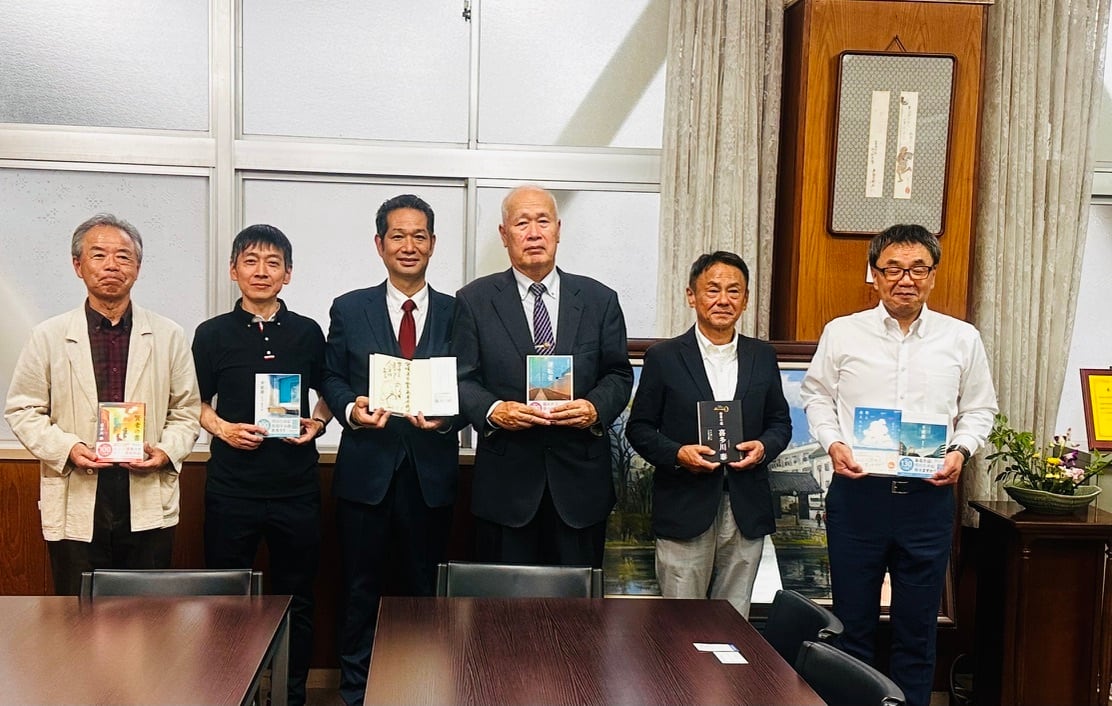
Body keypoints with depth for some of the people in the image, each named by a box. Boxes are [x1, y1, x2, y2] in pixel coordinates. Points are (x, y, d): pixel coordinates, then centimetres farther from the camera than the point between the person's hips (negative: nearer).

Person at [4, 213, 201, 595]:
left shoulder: (169, 337, 6)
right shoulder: (48, 337, 4)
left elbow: (187, 412, 9)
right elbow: (22, 410, 5)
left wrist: (167, 452, -9)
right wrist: (67, 448, -10)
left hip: (148, 508, 1)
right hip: (76, 510, 0)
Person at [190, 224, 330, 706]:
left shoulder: (307, 333, 5)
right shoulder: (212, 334, 2)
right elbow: (196, 404, 9)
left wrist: (317, 423, -3)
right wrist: (223, 428, -9)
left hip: (296, 484, 1)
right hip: (231, 486, -1)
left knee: (296, 598, 10)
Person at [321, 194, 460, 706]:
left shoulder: (456, 313, 3)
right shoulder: (349, 309, 4)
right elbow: (332, 377, 6)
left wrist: (448, 414, -18)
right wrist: (351, 409, -14)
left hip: (431, 473, 1)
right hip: (366, 469, 0)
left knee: (424, 588, 13)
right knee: (360, 589, 10)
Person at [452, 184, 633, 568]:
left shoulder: (599, 300, 7)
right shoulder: (474, 300, 4)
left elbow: (619, 375, 8)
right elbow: (462, 379, 2)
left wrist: (596, 408, -12)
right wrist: (493, 410, -18)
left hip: (580, 481, 2)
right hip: (505, 482, -1)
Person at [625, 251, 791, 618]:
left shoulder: (762, 356, 10)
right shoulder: (664, 357, 0)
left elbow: (780, 422, 15)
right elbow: (639, 428, 0)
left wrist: (764, 446, -7)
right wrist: (677, 453, -17)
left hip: (746, 511, 3)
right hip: (685, 509, -3)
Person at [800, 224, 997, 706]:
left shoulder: (962, 339, 4)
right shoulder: (842, 333, 2)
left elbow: (979, 409, 11)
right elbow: (816, 395, 9)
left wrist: (961, 452, -6)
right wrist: (833, 443, -6)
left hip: (928, 497, 1)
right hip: (857, 490, -1)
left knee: (918, 625, 10)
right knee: (852, 621, 10)